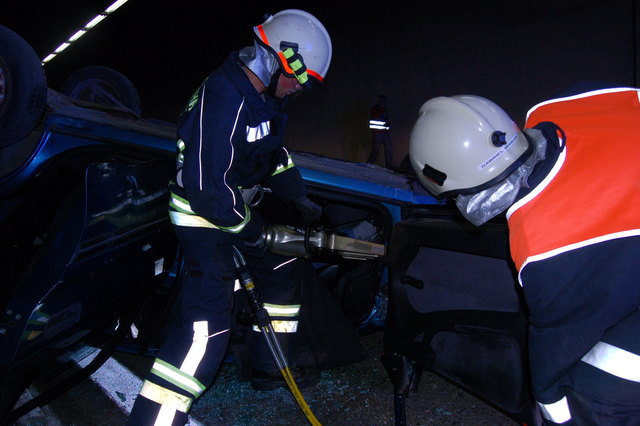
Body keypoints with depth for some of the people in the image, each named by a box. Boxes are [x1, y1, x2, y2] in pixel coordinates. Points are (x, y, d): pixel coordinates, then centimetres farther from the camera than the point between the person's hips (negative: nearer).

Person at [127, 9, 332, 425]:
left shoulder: (266, 93, 1)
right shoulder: (222, 101, -29)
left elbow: (275, 152, 17)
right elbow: (208, 188, -30)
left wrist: (299, 197, 11)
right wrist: (252, 230, -17)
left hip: (238, 203, 10)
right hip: (203, 215, -10)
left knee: (283, 266, 19)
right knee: (207, 327, -16)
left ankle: (271, 367, 35)